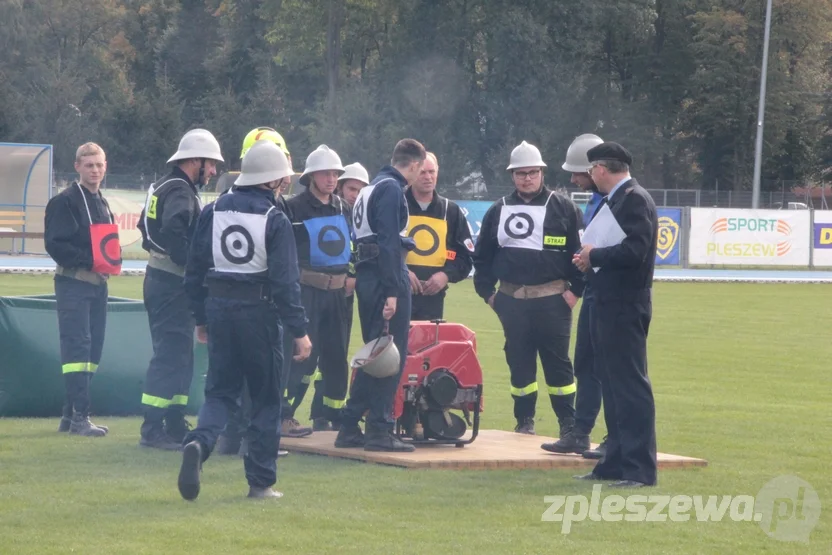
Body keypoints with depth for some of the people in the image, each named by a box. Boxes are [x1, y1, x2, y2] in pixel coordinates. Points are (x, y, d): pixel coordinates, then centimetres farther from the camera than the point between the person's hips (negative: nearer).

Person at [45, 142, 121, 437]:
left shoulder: (102, 204, 19)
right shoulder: (65, 201, -7)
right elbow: (55, 244, -15)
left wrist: (112, 258, 2)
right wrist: (89, 261, -20)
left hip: (98, 282, 8)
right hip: (73, 283, -8)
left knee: (93, 348, 8)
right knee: (78, 346, -14)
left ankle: (71, 414, 14)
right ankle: (79, 417, -17)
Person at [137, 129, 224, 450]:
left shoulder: (163, 187, 17)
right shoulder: (181, 192, -15)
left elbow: (146, 226, 24)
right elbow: (173, 231, -31)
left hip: (159, 277, 11)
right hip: (173, 283, -11)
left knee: (179, 356, 16)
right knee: (171, 356, -9)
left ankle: (175, 426, 21)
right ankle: (152, 431, -10)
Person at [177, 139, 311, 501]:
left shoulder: (213, 212, 6)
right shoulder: (275, 220, -9)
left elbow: (195, 269, 9)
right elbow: (285, 281, -12)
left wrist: (200, 318, 17)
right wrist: (299, 331, -9)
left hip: (219, 308, 4)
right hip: (259, 312, -4)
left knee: (219, 390, 11)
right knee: (266, 397, 8)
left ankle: (199, 443, -19)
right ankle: (261, 481, 9)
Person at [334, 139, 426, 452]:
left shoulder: (371, 189, 20)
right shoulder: (391, 189, -11)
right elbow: (388, 240, -19)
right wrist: (392, 291, -22)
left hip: (367, 277, 10)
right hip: (386, 278, -10)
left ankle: (349, 429, 16)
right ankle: (379, 430, -5)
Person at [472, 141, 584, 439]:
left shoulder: (563, 208, 1)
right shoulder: (498, 211, 11)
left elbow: (580, 251, -1)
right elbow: (482, 255, 15)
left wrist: (575, 290, -7)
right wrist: (487, 291, 8)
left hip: (552, 300, -3)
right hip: (512, 300, 3)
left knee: (557, 361, 0)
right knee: (518, 361, 7)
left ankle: (568, 422, 6)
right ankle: (524, 421, 15)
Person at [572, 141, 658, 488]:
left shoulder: (635, 200, -14)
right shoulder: (616, 200, 15)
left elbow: (634, 251, -25)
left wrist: (594, 255, -12)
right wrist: (591, 259, 2)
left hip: (624, 309, -10)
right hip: (607, 306, 10)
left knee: (631, 387, -8)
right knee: (613, 387, 14)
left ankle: (640, 469, -6)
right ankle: (616, 463, 20)